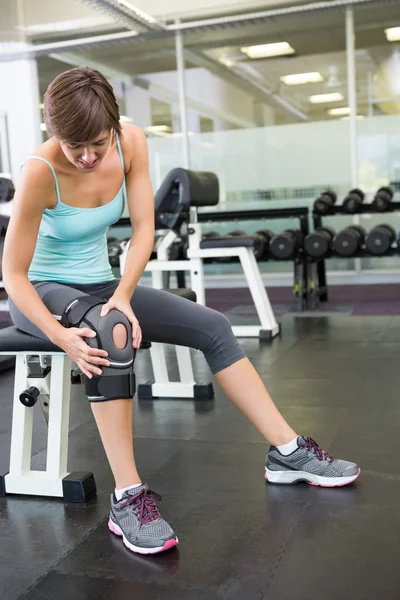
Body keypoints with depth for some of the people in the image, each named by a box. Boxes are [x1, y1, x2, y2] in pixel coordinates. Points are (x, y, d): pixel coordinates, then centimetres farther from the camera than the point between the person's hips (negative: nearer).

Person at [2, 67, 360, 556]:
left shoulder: (131, 142, -12)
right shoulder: (40, 173, -26)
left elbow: (143, 229, -9)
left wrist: (122, 296, -23)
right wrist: (60, 335, -36)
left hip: (101, 285, 5)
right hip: (42, 292, -5)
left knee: (212, 327, -9)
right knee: (110, 334, -39)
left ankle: (287, 452, -3)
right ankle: (127, 499, -34)